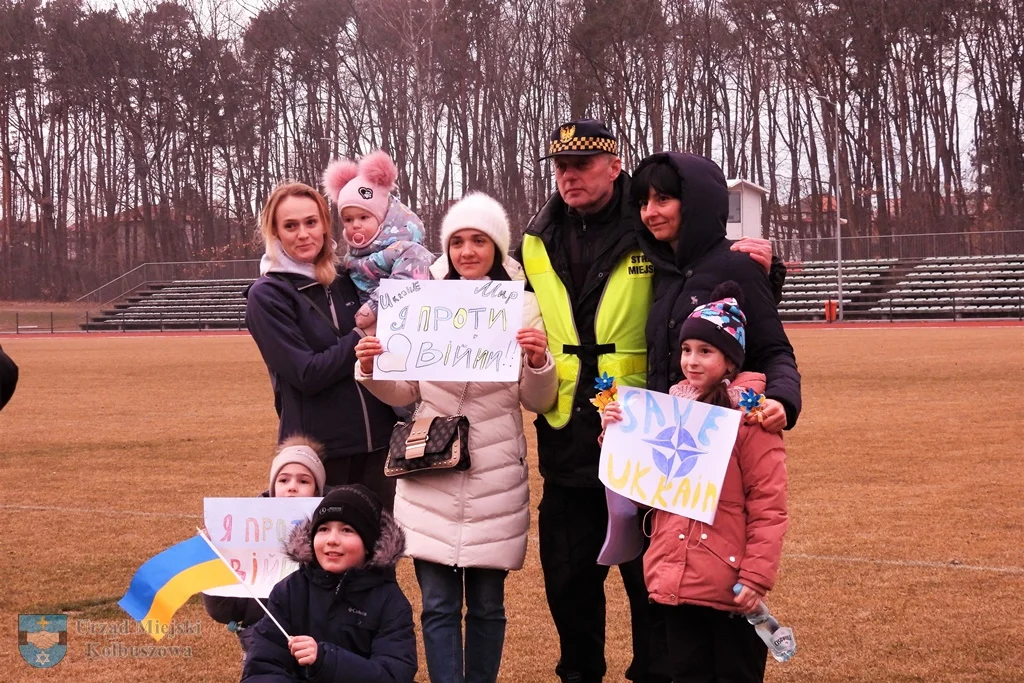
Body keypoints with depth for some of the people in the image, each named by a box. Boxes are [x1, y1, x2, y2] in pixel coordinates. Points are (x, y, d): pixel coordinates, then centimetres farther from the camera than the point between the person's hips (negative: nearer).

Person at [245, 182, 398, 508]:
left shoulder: (345, 280, 9)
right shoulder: (266, 295, -6)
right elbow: (307, 374, -14)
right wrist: (362, 336, -11)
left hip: (376, 440, 5)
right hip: (319, 450, -5)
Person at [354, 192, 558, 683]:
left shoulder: (523, 307, 0)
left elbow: (538, 402, 1)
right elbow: (404, 392, 9)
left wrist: (539, 362, -18)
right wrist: (371, 370, -9)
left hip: (495, 478, -1)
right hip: (431, 476, 1)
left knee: (487, 604, 7)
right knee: (439, 605, 0)